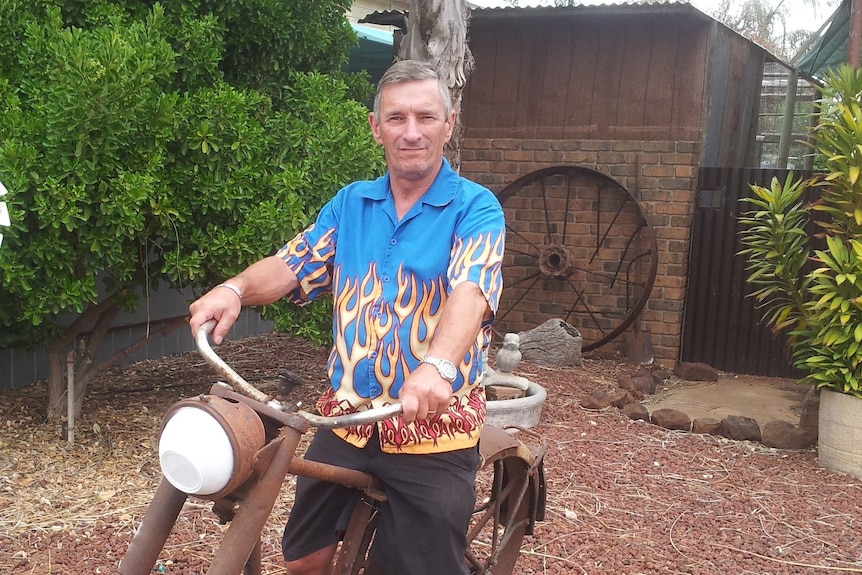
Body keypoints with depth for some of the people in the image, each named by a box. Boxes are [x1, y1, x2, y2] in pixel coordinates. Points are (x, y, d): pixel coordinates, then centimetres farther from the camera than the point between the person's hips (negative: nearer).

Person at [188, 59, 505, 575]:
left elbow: (470, 292, -23)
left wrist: (438, 365, -43)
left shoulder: (475, 208, -7)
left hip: (435, 428, -4)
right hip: (346, 418, 5)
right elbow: (292, 265, 4)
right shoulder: (351, 203, 10)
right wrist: (236, 289, -18)